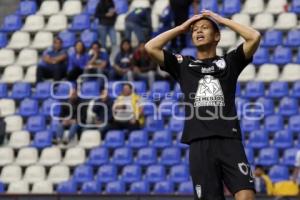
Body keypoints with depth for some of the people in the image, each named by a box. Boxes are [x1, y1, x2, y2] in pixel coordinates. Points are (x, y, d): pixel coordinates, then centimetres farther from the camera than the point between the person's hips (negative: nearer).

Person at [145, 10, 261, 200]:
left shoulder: (229, 62, 14)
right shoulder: (183, 65, 18)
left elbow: (255, 37, 1)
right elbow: (151, 47, 8)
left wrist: (222, 20, 11)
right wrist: (182, 27, 15)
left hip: (229, 140, -1)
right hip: (199, 143, 1)